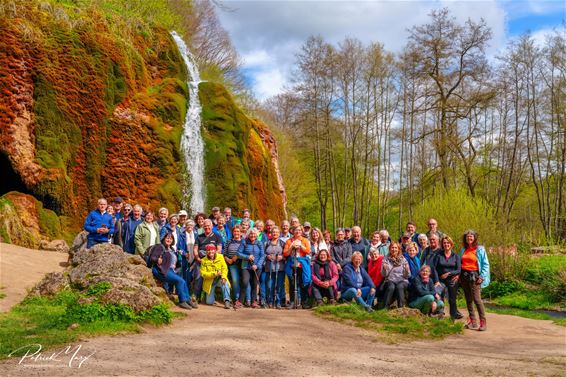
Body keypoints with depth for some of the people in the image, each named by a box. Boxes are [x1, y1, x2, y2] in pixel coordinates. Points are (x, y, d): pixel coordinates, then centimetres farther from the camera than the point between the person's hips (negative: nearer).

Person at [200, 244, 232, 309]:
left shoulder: (220, 257, -3)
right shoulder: (204, 260, -7)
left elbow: (224, 268, -8)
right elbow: (203, 274, -12)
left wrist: (223, 277, -27)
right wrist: (214, 273, -24)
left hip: (219, 279, 0)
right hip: (210, 281, 0)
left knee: (225, 283, -36)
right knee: (209, 302, -2)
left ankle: (227, 301, -31)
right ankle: (211, 295, 32)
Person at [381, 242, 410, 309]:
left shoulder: (403, 260, 10)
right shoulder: (386, 260, 10)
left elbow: (408, 276, 6)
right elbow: (383, 275, 2)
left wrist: (407, 270, -16)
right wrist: (385, 269, -19)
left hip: (402, 281, 0)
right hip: (390, 280, 0)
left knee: (399, 287, -34)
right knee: (391, 287, -34)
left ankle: (401, 308, -30)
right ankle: (385, 308, -30)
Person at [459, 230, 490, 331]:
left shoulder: (480, 249, -1)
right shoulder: (463, 250, 13)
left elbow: (486, 264, -2)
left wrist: (482, 276, -10)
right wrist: (459, 275, 9)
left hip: (474, 276, -5)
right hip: (464, 276, 5)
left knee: (477, 299, -13)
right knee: (468, 299, 6)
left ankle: (483, 322, -8)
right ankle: (472, 321, 11)